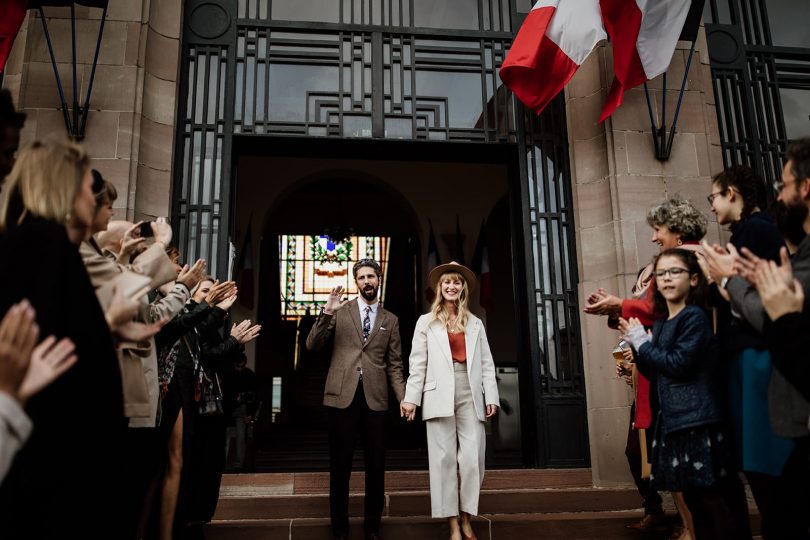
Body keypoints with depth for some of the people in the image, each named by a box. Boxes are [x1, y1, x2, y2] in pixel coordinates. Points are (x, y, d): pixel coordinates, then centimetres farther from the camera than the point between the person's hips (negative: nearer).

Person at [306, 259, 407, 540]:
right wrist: (327, 312, -15)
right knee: (340, 465, 6)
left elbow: (394, 365, 9)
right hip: (342, 395, -2)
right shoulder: (340, 310, 6)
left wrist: (404, 398, -4)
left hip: (375, 398, 2)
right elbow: (312, 345, -2)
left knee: (376, 465, 8)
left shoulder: (390, 320, 11)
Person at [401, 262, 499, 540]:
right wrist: (411, 397, -3)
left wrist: (491, 396, 2)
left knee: (472, 459, -4)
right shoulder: (426, 322, 11)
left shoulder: (475, 324, 16)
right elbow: (418, 363, 4)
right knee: (444, 459, -1)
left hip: (471, 395, 2)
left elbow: (486, 363, 11)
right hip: (440, 396, -1)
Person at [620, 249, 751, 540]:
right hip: (673, 420, 8)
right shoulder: (660, 324, 13)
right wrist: (637, 345, 0)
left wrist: (642, 342, -9)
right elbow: (654, 373, 16)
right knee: (694, 499, 15)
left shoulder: (695, 317, -11)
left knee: (714, 500, -3)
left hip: (699, 421, -8)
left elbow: (679, 364, -20)